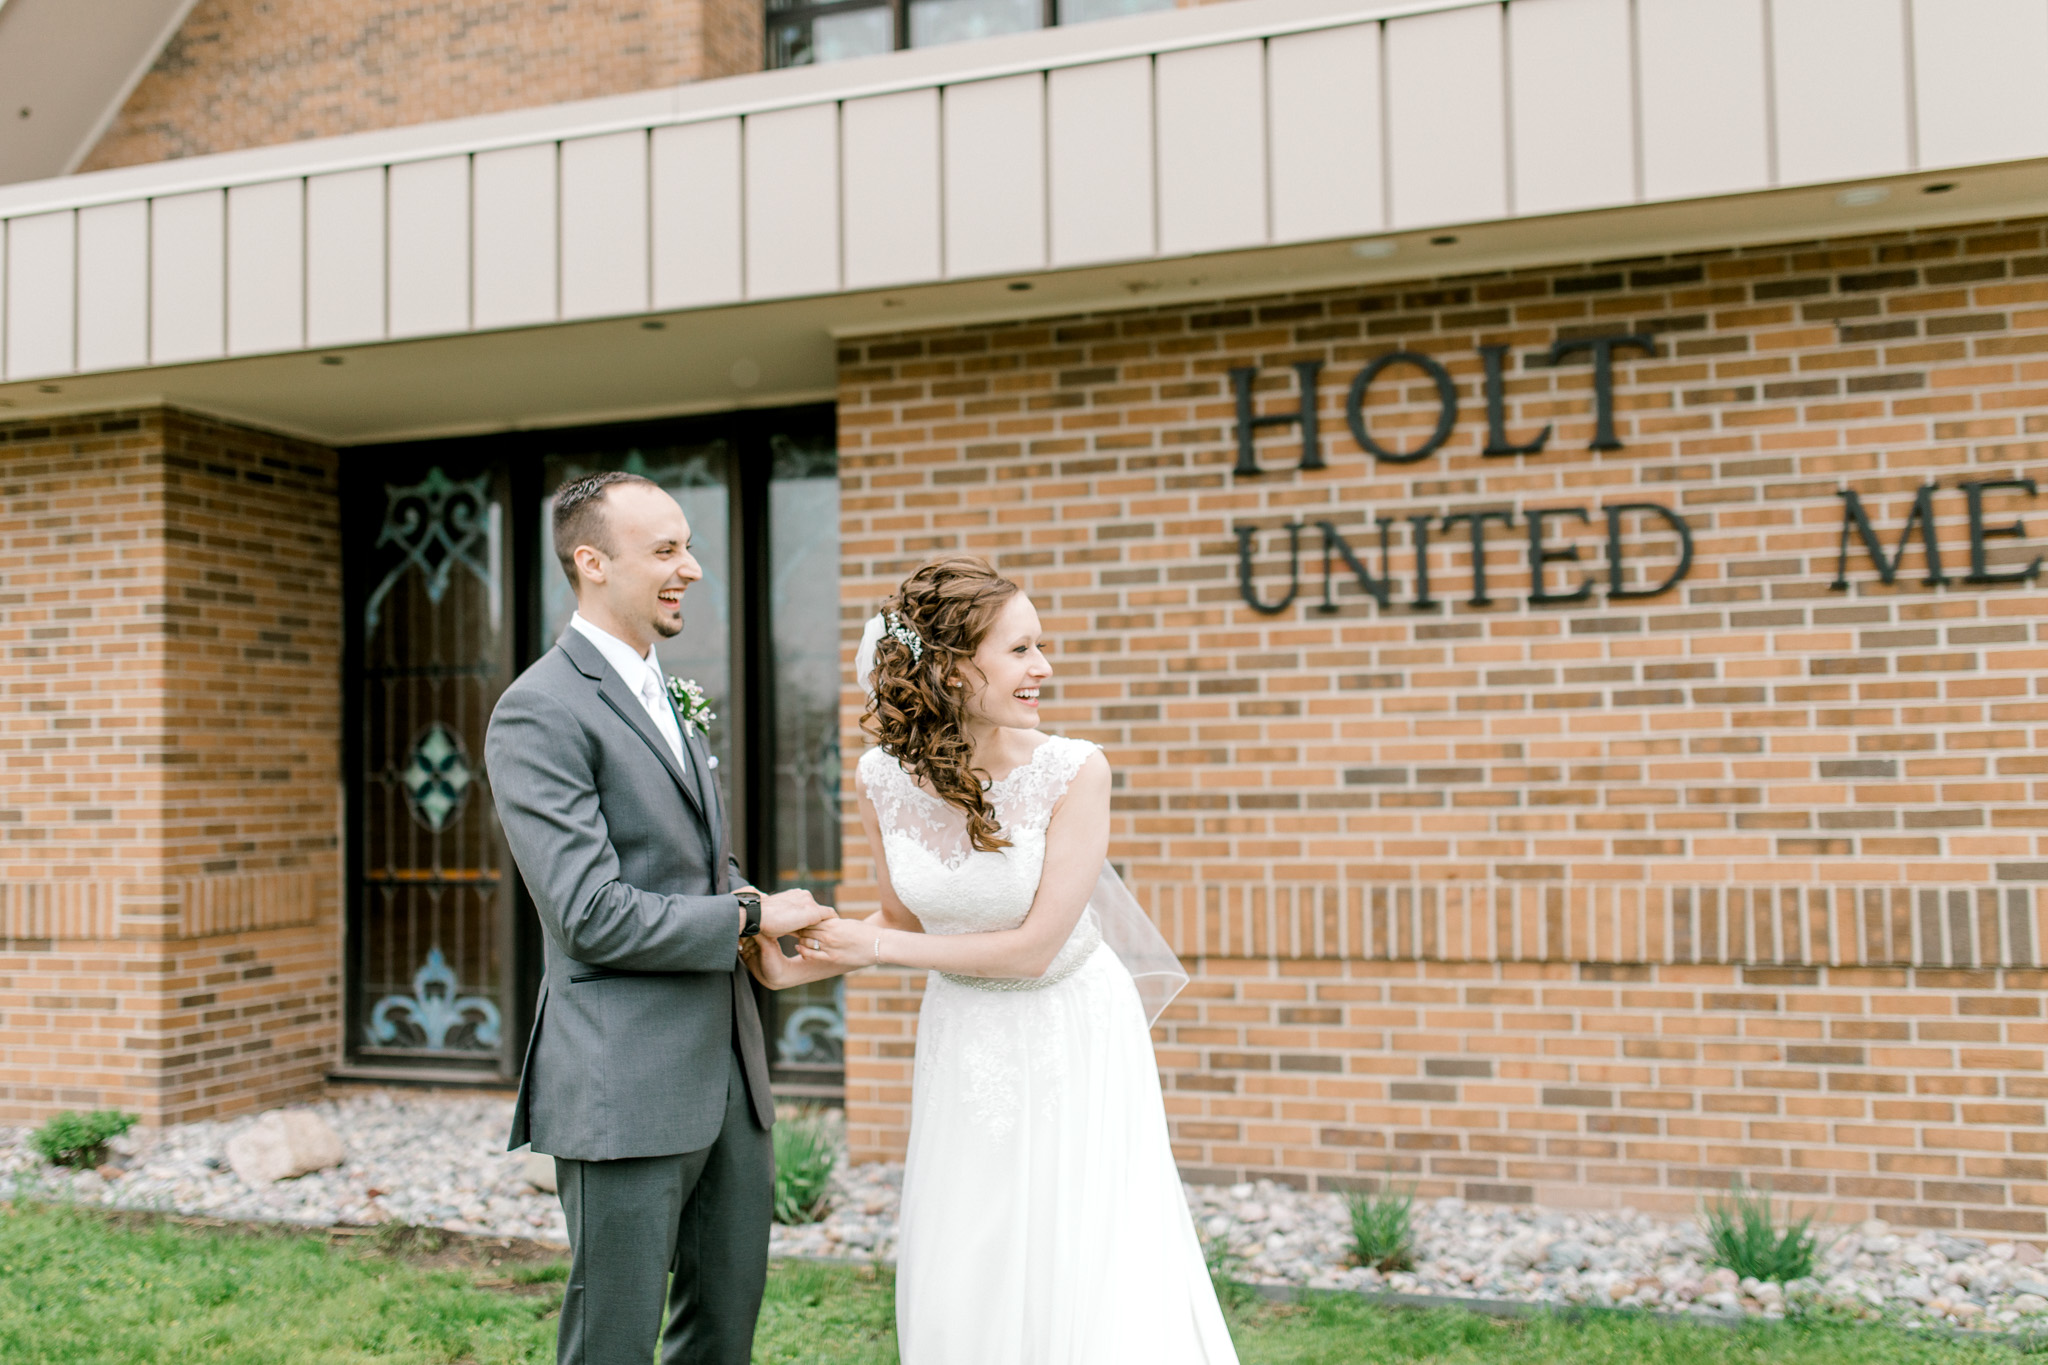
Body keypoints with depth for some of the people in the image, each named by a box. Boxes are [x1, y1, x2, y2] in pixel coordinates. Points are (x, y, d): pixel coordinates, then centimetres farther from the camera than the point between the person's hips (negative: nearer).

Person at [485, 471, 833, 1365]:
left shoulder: (668, 697, 15)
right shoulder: (538, 713, -13)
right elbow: (593, 916, -20)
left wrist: (762, 910, 3)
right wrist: (750, 918, -11)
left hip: (727, 1070, 8)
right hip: (627, 1087, -8)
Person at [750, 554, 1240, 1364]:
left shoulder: (1073, 771, -21)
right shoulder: (882, 779, -11)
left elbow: (1034, 946, -20)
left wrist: (877, 949, -15)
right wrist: (798, 967, -7)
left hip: (1072, 1039, -3)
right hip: (961, 1046, 3)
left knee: (1093, 1284, 4)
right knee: (958, 1285, 14)